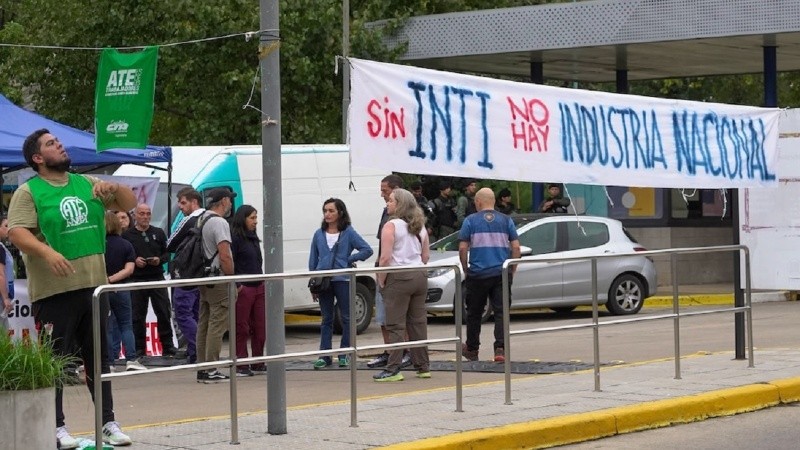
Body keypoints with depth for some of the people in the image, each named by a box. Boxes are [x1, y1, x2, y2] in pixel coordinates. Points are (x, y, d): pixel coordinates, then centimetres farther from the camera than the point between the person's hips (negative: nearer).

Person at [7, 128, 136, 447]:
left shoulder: (87, 183, 14)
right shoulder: (28, 192, -3)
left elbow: (129, 203, 18)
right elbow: (17, 233, -14)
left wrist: (113, 187, -4)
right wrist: (47, 252, -30)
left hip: (94, 285, 5)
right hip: (54, 290, -5)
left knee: (99, 357, 11)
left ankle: (108, 422, 19)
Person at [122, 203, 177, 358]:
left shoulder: (159, 233, 10)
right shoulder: (127, 235, 2)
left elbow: (167, 253, 12)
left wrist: (160, 260, -7)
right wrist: (134, 261, -14)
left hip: (157, 279, 2)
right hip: (136, 280, -2)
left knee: (164, 313, 1)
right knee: (138, 316, 2)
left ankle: (168, 348, 9)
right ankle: (139, 350, 8)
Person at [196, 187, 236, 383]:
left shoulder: (202, 220, 14)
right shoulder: (219, 222, -15)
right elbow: (224, 256, -22)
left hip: (205, 280, 10)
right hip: (219, 280, -10)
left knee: (204, 324, 12)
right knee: (217, 325, -8)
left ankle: (202, 368, 15)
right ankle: (212, 371, -9)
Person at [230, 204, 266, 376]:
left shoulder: (253, 238, 17)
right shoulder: (235, 238, -9)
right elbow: (229, 263, -15)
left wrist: (263, 281, 14)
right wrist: (236, 286, -19)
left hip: (259, 287, 8)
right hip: (243, 289, -8)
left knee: (260, 327, 9)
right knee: (242, 329, -2)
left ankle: (258, 364, 16)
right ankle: (241, 366, 2)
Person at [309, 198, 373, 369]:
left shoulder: (349, 233, -1)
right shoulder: (319, 234, 7)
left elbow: (367, 250, -4)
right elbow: (313, 260, 10)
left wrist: (350, 259, -8)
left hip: (343, 280, -3)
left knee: (346, 318, 3)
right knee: (326, 319, 8)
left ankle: (344, 355, 12)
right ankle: (325, 356, 10)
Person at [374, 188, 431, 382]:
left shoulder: (391, 226, -10)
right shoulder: (420, 227, 12)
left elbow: (385, 258, -16)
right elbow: (426, 255, 14)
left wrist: (381, 280, -7)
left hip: (399, 278, -7)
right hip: (420, 277, 7)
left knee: (395, 325, -4)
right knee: (418, 323, 11)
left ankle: (393, 369, -5)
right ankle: (423, 367, 15)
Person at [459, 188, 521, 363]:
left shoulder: (471, 221, 1)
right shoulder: (506, 221, 6)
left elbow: (462, 248, -3)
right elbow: (516, 247, 2)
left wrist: (465, 269, 9)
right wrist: (512, 269, 11)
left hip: (478, 274, -1)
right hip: (502, 274, 1)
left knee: (474, 313, 13)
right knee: (501, 312, -1)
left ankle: (472, 349, 25)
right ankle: (500, 349, -15)